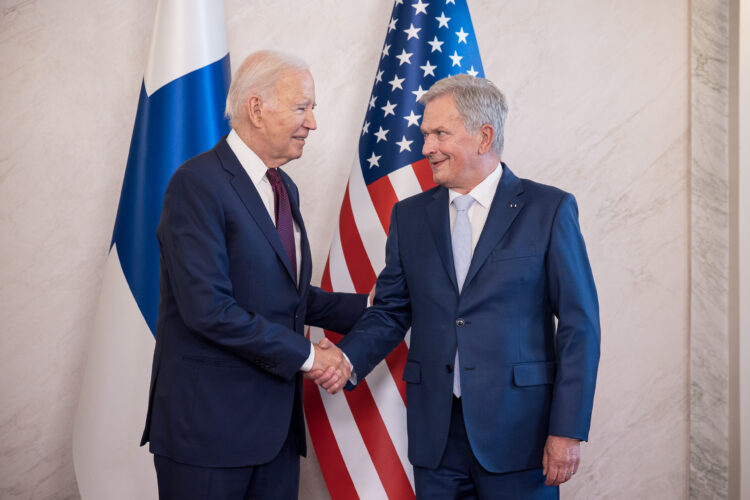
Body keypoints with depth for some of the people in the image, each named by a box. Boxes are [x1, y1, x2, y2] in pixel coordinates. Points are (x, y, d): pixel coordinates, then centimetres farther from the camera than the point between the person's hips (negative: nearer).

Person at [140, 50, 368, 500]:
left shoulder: (284, 189, 14)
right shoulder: (198, 184, -14)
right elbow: (208, 308, -22)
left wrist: (370, 306, 6)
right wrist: (306, 355, -15)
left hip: (276, 420, 8)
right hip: (209, 421, -8)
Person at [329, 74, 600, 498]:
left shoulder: (550, 210, -3)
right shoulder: (410, 216, 9)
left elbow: (579, 324, -5)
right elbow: (392, 311, 11)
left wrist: (568, 430, -9)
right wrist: (349, 360, -9)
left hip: (517, 431, -3)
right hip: (436, 432, 4)